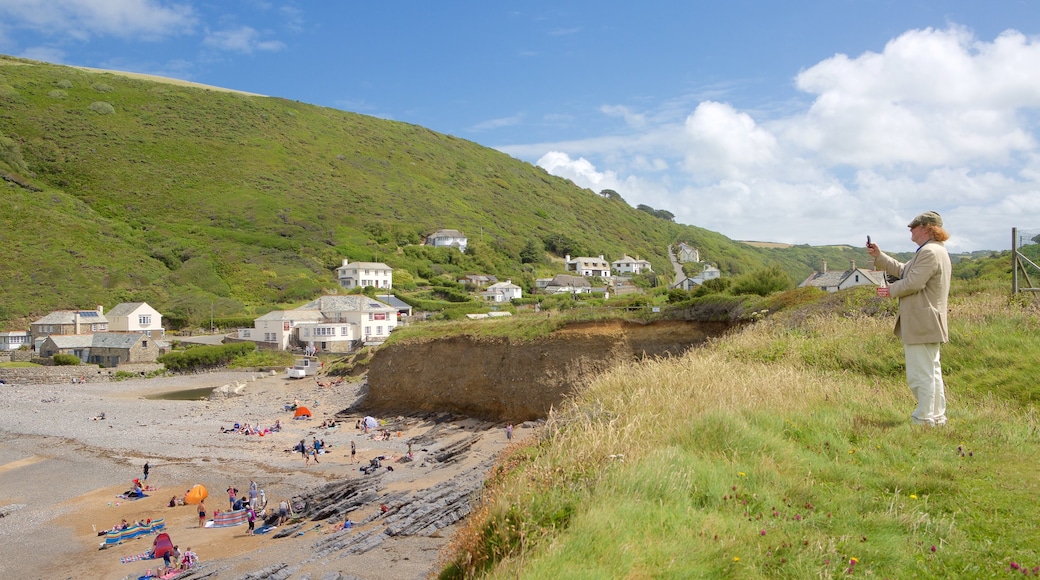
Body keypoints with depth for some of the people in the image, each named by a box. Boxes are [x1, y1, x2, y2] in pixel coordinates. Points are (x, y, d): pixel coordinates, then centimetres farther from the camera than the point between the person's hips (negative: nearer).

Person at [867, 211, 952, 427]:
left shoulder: (929, 253, -19)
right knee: (932, 372, 16)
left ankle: (924, 419, 2)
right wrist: (878, 256, 19)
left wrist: (891, 290, -6)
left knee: (921, 374, -4)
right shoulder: (934, 251, 17)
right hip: (928, 323, 11)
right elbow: (902, 270, 21)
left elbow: (913, 283, -24)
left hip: (921, 324, -11)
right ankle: (937, 417, 24)